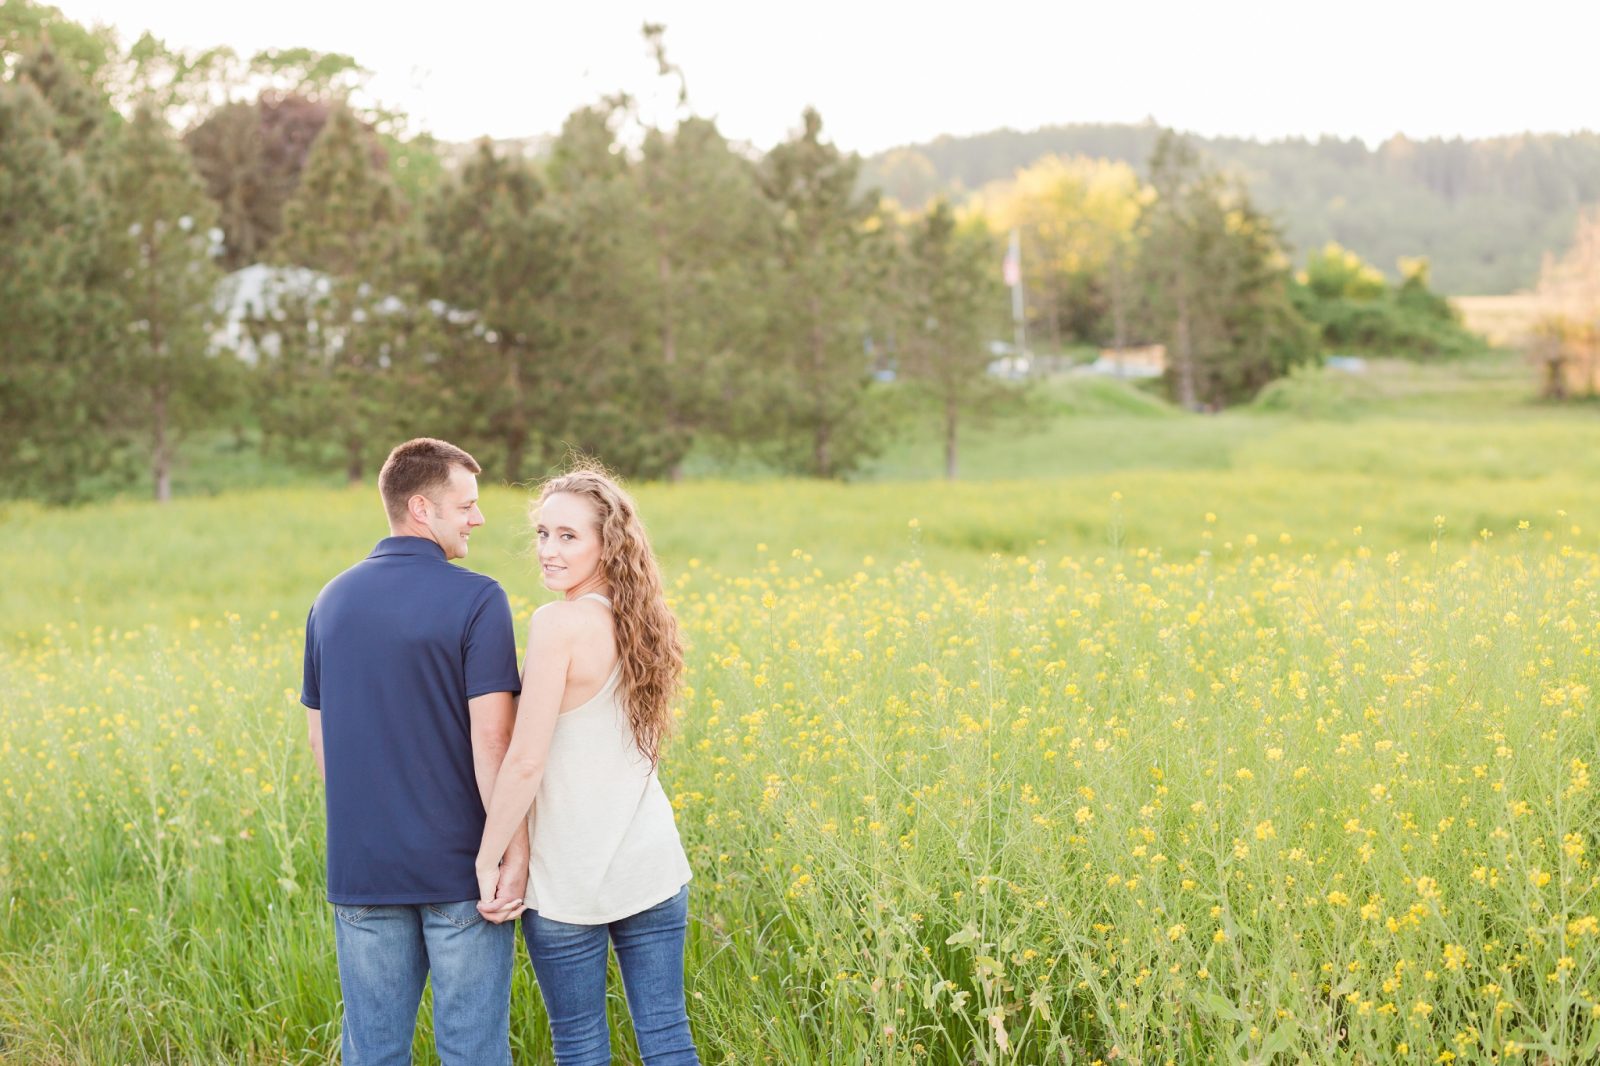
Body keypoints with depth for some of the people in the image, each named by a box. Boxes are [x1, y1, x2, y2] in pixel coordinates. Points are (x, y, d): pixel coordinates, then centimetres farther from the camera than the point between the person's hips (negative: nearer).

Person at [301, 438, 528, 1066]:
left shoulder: (333, 602, 7)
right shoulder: (476, 601, -12)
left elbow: (318, 736, 12)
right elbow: (492, 738, -17)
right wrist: (515, 848, -12)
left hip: (360, 866, 5)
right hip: (459, 866, -5)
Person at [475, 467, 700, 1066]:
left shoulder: (559, 623, -17)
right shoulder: (640, 622, 5)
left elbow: (526, 762, -18)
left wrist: (488, 861, -10)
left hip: (569, 881, -6)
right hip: (652, 867, 6)